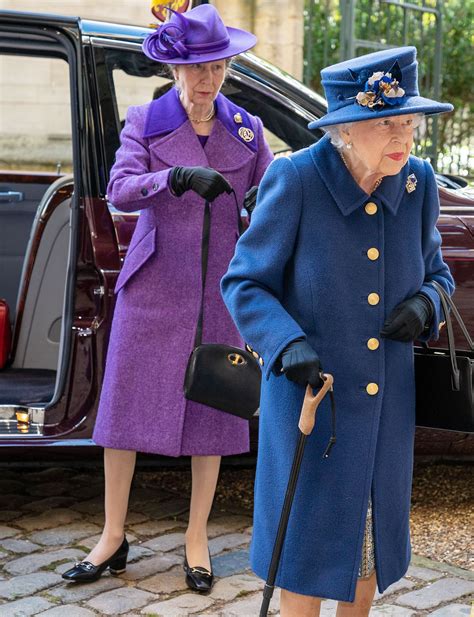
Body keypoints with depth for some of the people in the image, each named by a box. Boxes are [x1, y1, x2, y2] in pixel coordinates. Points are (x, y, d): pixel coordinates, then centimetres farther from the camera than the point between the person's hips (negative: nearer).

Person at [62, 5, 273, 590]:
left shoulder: (246, 129, 6)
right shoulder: (145, 122, -1)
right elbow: (120, 189, -16)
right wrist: (179, 177, -33)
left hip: (220, 292, 2)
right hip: (153, 289, -1)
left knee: (212, 411, 5)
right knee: (125, 407, 2)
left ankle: (197, 539, 19)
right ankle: (113, 538, 15)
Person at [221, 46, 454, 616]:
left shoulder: (417, 182, -4)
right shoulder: (295, 180, -17)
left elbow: (435, 271, 11)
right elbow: (244, 281, -11)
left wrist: (426, 303, -12)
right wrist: (288, 344, -28)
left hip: (387, 403, 5)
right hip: (307, 394, -4)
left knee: (373, 531, 19)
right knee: (307, 530, 8)